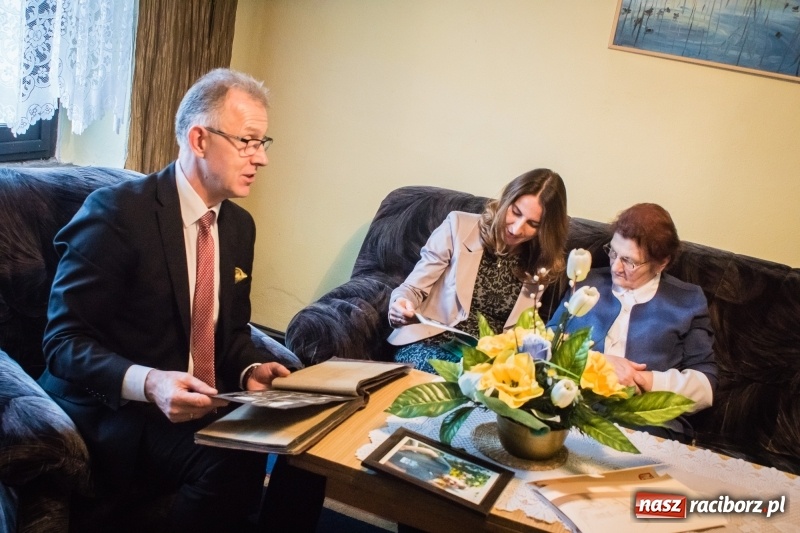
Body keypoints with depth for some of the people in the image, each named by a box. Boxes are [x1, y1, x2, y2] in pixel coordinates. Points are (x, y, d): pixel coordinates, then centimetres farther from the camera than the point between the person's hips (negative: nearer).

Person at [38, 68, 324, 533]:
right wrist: (147, 383, -33)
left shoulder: (239, 224, 8)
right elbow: (64, 341, -16)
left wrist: (249, 370, -6)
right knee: (234, 461, -31)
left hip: (205, 406, 7)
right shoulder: (117, 211, -14)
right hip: (118, 412, -6)